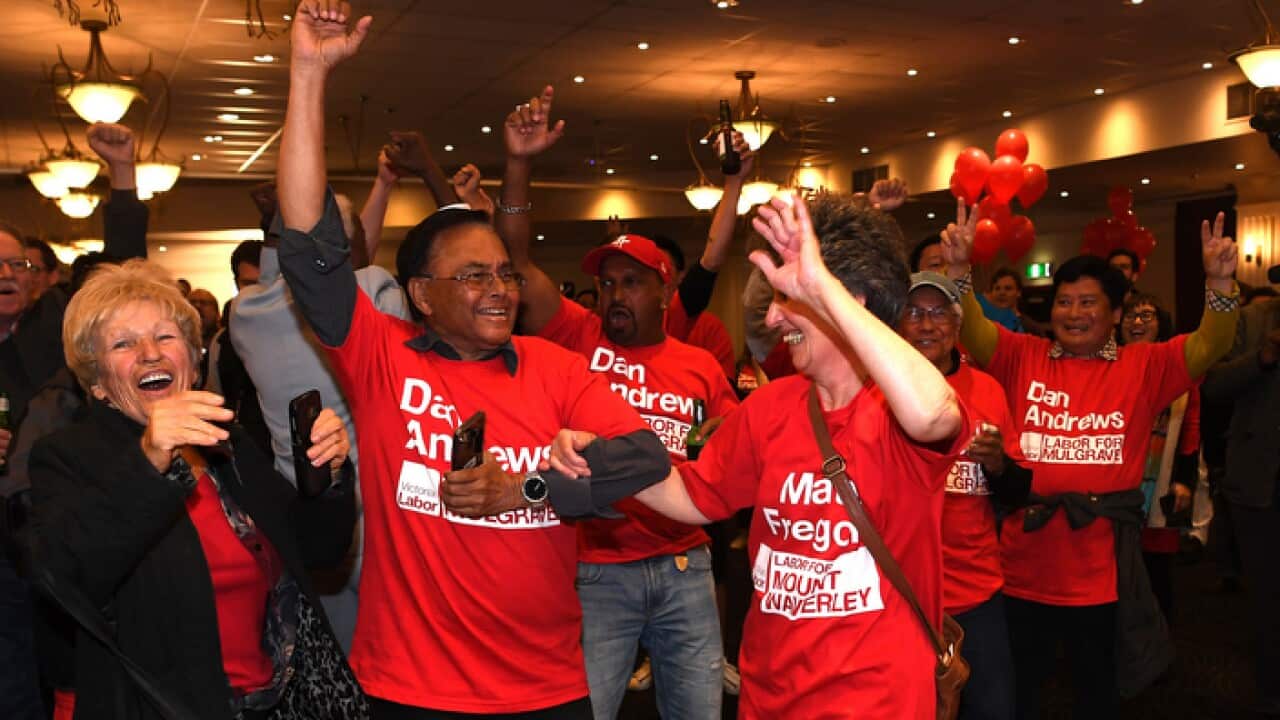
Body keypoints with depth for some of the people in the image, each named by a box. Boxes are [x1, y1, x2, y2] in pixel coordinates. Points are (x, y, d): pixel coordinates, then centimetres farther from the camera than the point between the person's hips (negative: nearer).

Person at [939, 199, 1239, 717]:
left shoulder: (1143, 367, 1)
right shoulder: (1024, 358, 1)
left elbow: (1208, 346, -10)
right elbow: (972, 332, -11)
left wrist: (1219, 282, -28)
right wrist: (958, 269, -28)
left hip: (1102, 573, 0)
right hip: (1024, 568, 1)